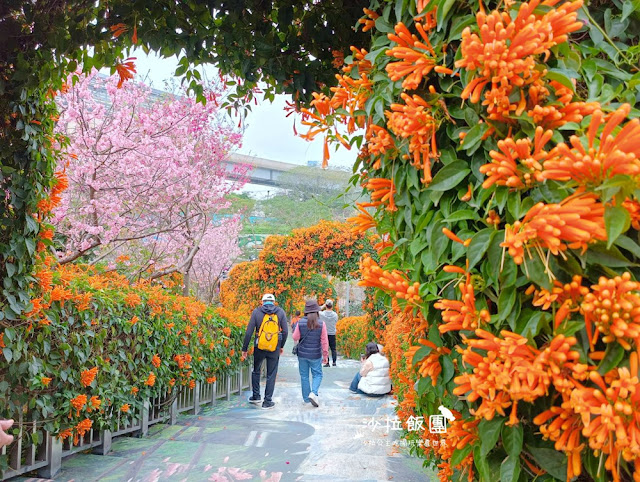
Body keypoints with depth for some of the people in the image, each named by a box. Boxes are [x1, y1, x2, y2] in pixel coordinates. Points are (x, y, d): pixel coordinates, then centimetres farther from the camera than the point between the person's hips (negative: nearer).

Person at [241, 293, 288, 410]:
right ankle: (267, 401, 10)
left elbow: (249, 332, -4)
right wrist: (281, 346, 14)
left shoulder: (257, 312, -1)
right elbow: (285, 331, 0)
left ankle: (256, 396, 23)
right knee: (271, 375, 8)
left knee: (256, 371, 22)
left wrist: (244, 349, 3)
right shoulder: (280, 312, 1)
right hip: (274, 348, 0)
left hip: (259, 347, 0)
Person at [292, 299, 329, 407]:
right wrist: (325, 354, 4)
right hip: (316, 354, -1)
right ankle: (314, 393, -11)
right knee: (317, 374, 11)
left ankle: (306, 398, 17)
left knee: (304, 376, 12)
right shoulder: (321, 324, -10)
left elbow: (295, 337, -1)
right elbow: (324, 341, -6)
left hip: (302, 354, 1)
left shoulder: (301, 323, -8)